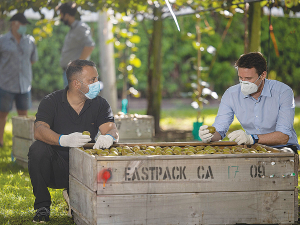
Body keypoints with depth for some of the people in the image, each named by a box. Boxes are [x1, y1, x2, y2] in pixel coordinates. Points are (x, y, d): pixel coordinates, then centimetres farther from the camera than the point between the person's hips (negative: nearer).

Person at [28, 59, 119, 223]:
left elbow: (112, 129, -11)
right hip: (56, 168, -3)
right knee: (38, 149, -30)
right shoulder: (51, 102, -4)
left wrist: (109, 137, -38)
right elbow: (39, 130, -21)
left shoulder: (99, 104, 4)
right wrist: (64, 140, -41)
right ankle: (42, 206, -12)